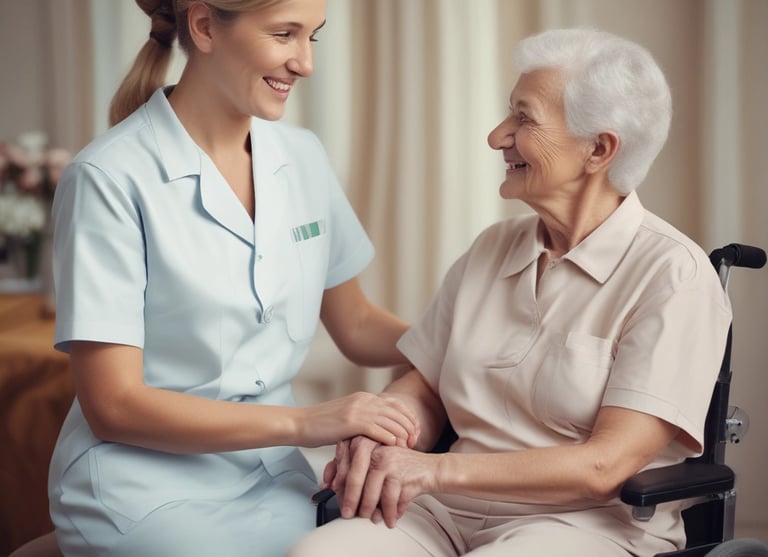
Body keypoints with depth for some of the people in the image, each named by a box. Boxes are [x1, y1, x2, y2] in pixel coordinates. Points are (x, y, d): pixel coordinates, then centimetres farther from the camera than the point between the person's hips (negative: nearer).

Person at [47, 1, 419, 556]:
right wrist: (303, 422, -23)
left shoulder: (303, 157, 4)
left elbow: (357, 326, 14)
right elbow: (112, 405, -16)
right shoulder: (110, 177, -14)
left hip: (273, 477, 5)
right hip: (147, 486, -5)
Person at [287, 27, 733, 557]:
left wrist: (438, 469, -20)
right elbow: (420, 392, 13)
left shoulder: (674, 275, -8)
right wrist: (371, 445, -11)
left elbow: (605, 465, -14)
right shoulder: (492, 249, 13)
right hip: (448, 511, 4)